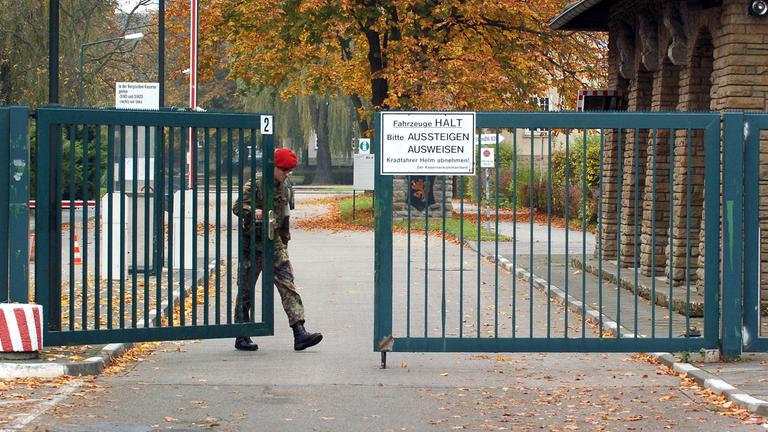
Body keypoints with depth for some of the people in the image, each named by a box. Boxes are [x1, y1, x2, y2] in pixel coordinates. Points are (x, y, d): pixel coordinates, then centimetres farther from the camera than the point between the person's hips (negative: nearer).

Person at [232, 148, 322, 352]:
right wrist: (253, 212, -35)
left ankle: (299, 334, -12)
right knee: (246, 290, 4)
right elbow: (237, 207, -17)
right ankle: (241, 337, 13)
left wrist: (284, 241, 24)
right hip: (253, 243, -5)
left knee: (288, 285, -6)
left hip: (274, 243, 5)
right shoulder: (255, 186, -8)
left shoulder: (284, 190, 11)